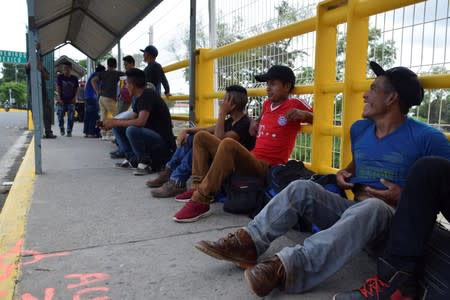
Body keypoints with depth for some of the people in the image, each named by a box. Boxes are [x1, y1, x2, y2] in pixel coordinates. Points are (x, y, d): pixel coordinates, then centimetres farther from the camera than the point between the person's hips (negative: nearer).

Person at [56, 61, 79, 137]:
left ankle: (69, 131, 7)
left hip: (71, 101, 1)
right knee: (60, 115, 0)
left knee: (71, 117, -3)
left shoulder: (74, 78, 6)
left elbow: (76, 89, 12)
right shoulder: (59, 77, 1)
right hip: (61, 101, -1)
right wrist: (59, 98, -13)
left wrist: (75, 97, -3)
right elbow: (58, 88, -4)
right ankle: (61, 128, 25)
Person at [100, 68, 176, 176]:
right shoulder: (139, 98, 11)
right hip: (149, 135, 9)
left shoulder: (148, 95, -18)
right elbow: (132, 119, 15)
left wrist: (115, 122, -18)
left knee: (132, 130, -32)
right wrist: (112, 122, 2)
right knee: (117, 128, 7)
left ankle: (146, 163, -14)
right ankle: (133, 159, 5)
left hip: (163, 140, -9)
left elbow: (140, 122, -29)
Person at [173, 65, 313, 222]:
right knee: (201, 137, 5)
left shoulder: (295, 104, -2)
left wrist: (303, 114, -19)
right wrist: (255, 122, 18)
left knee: (228, 144, -36)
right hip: (250, 160, 9)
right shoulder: (267, 104, 18)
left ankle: (200, 202, -33)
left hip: (266, 168, -8)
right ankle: (198, 188, -11)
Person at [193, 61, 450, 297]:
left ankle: (288, 267, -53)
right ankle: (249, 242, -30)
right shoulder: (359, 129, 8)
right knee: (301, 188, -16)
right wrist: (345, 173, 5)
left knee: (372, 207, -41)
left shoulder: (427, 138, -11)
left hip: (392, 222, -6)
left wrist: (404, 197, -20)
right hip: (351, 208, 6)